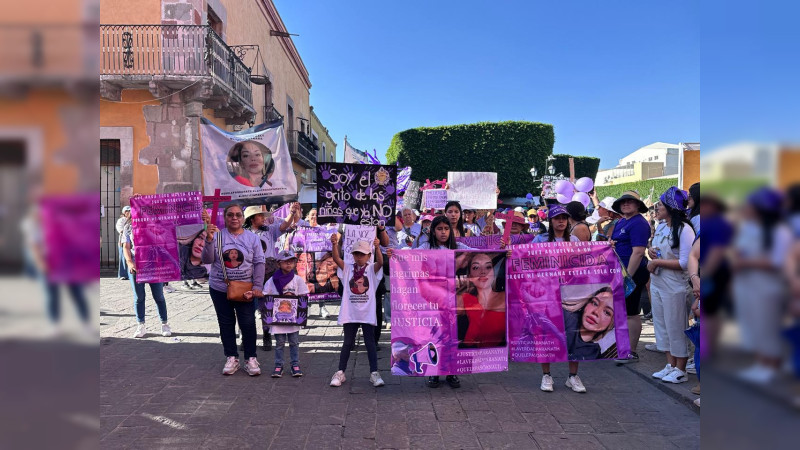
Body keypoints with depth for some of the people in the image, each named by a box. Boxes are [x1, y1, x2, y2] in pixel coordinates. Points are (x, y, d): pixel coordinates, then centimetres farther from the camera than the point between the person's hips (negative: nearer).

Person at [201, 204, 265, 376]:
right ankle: (231, 358, 21)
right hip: (220, 289, 1)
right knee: (226, 324, 10)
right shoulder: (217, 235, -2)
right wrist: (209, 239, -20)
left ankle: (250, 359, 13)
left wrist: (257, 286, -10)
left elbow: (259, 263, -1)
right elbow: (207, 260, -6)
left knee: (248, 324, 1)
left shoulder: (252, 237, 0)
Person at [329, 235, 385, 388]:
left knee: (370, 343, 2)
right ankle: (340, 372, 14)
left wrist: (377, 247, -37)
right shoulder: (348, 269, 7)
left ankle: (374, 373, 9)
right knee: (347, 343, 7)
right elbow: (337, 259, -9)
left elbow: (380, 262, -18)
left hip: (367, 313, -1)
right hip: (350, 313, 1)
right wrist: (335, 244, -27)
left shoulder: (372, 269, 2)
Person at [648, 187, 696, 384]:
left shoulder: (684, 229, -16)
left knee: (676, 327, 2)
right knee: (662, 325, 15)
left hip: (675, 287, -8)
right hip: (657, 283, 8)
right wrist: (650, 251, 3)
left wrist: (657, 262, -19)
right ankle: (670, 365, 27)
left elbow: (685, 263, -22)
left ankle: (680, 370, 15)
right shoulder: (660, 226, 10)